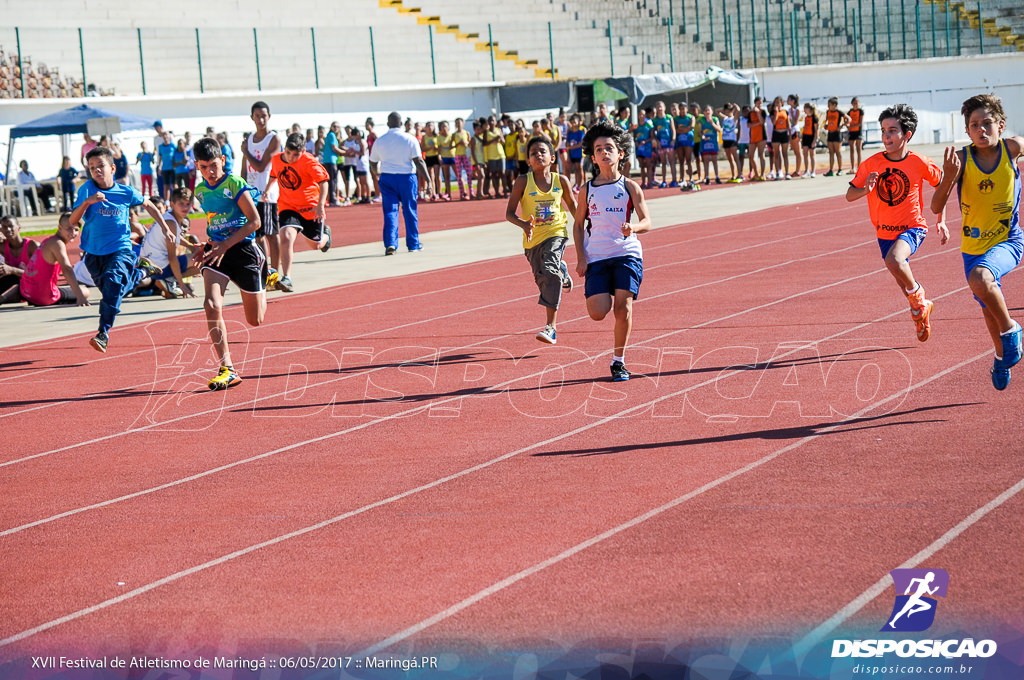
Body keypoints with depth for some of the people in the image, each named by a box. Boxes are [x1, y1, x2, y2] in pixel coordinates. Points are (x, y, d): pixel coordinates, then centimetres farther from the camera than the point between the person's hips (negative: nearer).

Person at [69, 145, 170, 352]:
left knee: (113, 282, -27)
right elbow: (72, 221, -16)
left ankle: (103, 334, -26)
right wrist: (87, 202, -32)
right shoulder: (87, 189, -8)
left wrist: (165, 228, 14)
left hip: (120, 250, -2)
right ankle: (140, 273, 46)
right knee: (113, 290, 16)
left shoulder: (127, 192, -4)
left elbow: (148, 205, 17)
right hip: (93, 253, 2)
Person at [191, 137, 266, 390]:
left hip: (243, 249, -4)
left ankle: (264, 277, 45)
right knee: (212, 305, -22)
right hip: (217, 250, 4)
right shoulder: (200, 191, 7)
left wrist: (225, 245, -21)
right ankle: (227, 368, -19)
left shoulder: (235, 184, -12)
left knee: (255, 321, 8)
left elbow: (254, 221, -16)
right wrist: (206, 246, 10)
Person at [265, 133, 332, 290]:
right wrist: (266, 191, 5)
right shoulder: (276, 160, -4)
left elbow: (323, 180, -16)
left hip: (311, 208, -2)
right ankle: (286, 278, -29)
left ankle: (325, 233, 52)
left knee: (317, 244, 12)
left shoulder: (308, 162, -18)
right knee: (286, 236, -25)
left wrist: (320, 204, -25)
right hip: (288, 206, 2)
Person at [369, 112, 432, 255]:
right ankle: (413, 244, 17)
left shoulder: (379, 141, 3)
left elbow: (373, 163, 12)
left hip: (387, 178, 1)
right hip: (407, 178, -1)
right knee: (410, 211, 9)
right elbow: (419, 161, -12)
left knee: (390, 211, 1)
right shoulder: (410, 139, -5)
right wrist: (428, 181, -12)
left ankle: (390, 243, -15)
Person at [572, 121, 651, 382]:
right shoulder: (587, 190, 7)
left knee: (623, 307, -11)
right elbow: (578, 224, 14)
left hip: (627, 255, -1)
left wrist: (633, 227, -25)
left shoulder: (630, 187, 3)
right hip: (596, 258, 1)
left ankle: (618, 361, 5)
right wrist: (581, 258, 3)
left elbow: (647, 221, -2)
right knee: (597, 313, -11)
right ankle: (607, 297, 27)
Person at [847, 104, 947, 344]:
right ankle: (920, 309, 47)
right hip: (885, 232, 4)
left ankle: (917, 294, -3)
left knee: (893, 260, -32)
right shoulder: (871, 164, -12)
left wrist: (941, 221, 4)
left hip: (912, 227, -4)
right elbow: (849, 195, -6)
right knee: (901, 279, 17)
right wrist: (865, 189, -28)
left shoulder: (920, 164, -14)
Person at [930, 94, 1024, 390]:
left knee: (980, 278, -34)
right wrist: (949, 177, -33)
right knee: (989, 308, 20)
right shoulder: (961, 158, -16)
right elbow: (936, 206, -19)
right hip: (974, 246, 3)